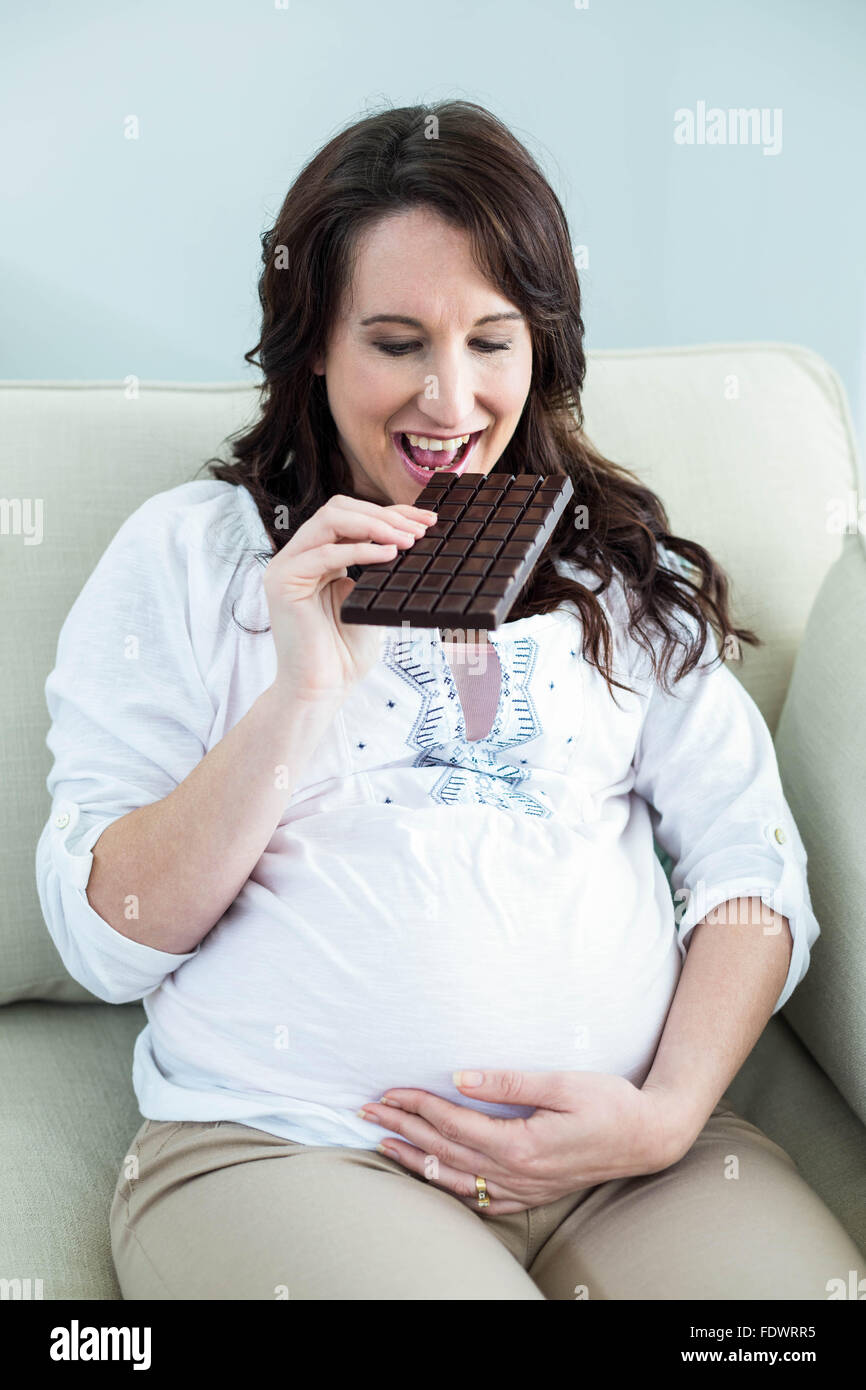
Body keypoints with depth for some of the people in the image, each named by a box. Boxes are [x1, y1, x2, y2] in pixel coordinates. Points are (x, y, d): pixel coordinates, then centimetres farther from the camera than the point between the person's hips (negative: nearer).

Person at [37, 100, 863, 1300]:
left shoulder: (623, 564, 15)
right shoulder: (187, 555, 7)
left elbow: (754, 869, 8)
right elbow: (106, 943, 0)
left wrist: (671, 1112, -8)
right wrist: (300, 691, -11)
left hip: (627, 1151, 3)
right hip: (280, 1147, -2)